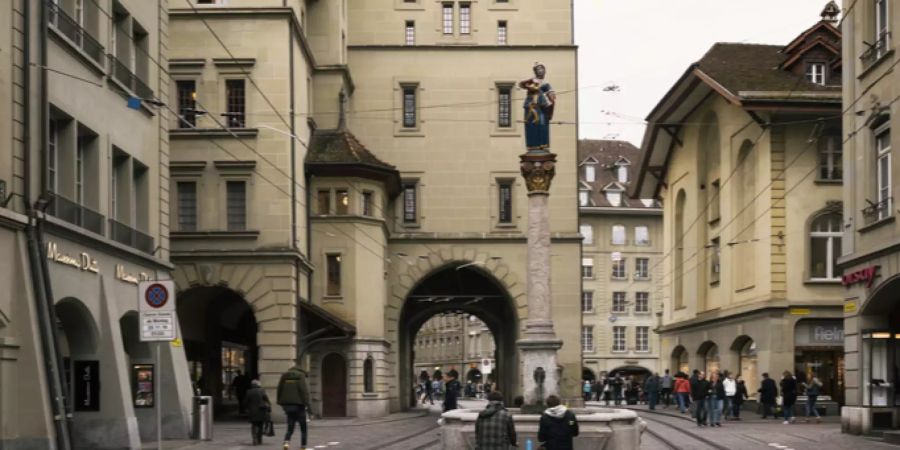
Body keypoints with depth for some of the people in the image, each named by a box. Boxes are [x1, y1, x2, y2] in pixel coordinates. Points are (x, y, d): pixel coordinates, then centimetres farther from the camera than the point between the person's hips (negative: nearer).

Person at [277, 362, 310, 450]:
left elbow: (279, 389, 12)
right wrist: (306, 403, -14)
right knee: (303, 428, 10)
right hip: (298, 405, -4)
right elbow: (304, 390, -14)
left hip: (287, 404, 4)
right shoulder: (300, 375, -4)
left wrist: (281, 403, 16)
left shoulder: (284, 376, 11)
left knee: (290, 427, 8)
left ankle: (286, 442, -18)